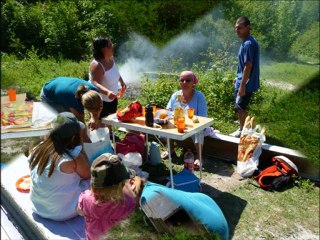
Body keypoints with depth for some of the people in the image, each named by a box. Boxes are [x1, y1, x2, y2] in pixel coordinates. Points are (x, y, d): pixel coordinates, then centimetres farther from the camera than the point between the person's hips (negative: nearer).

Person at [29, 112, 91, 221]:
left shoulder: (39, 148, -11)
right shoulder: (74, 157, -28)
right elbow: (88, 175, -9)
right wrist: (80, 147, -11)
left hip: (38, 207, 7)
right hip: (63, 212, -6)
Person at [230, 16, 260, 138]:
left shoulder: (248, 43, -20)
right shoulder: (247, 42, 11)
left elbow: (248, 66, -23)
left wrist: (242, 85, -23)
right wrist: (238, 78, 23)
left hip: (246, 83, -10)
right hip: (243, 80, 10)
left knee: (240, 107, 2)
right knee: (241, 107, 19)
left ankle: (242, 131, 16)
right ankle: (244, 126, 33)